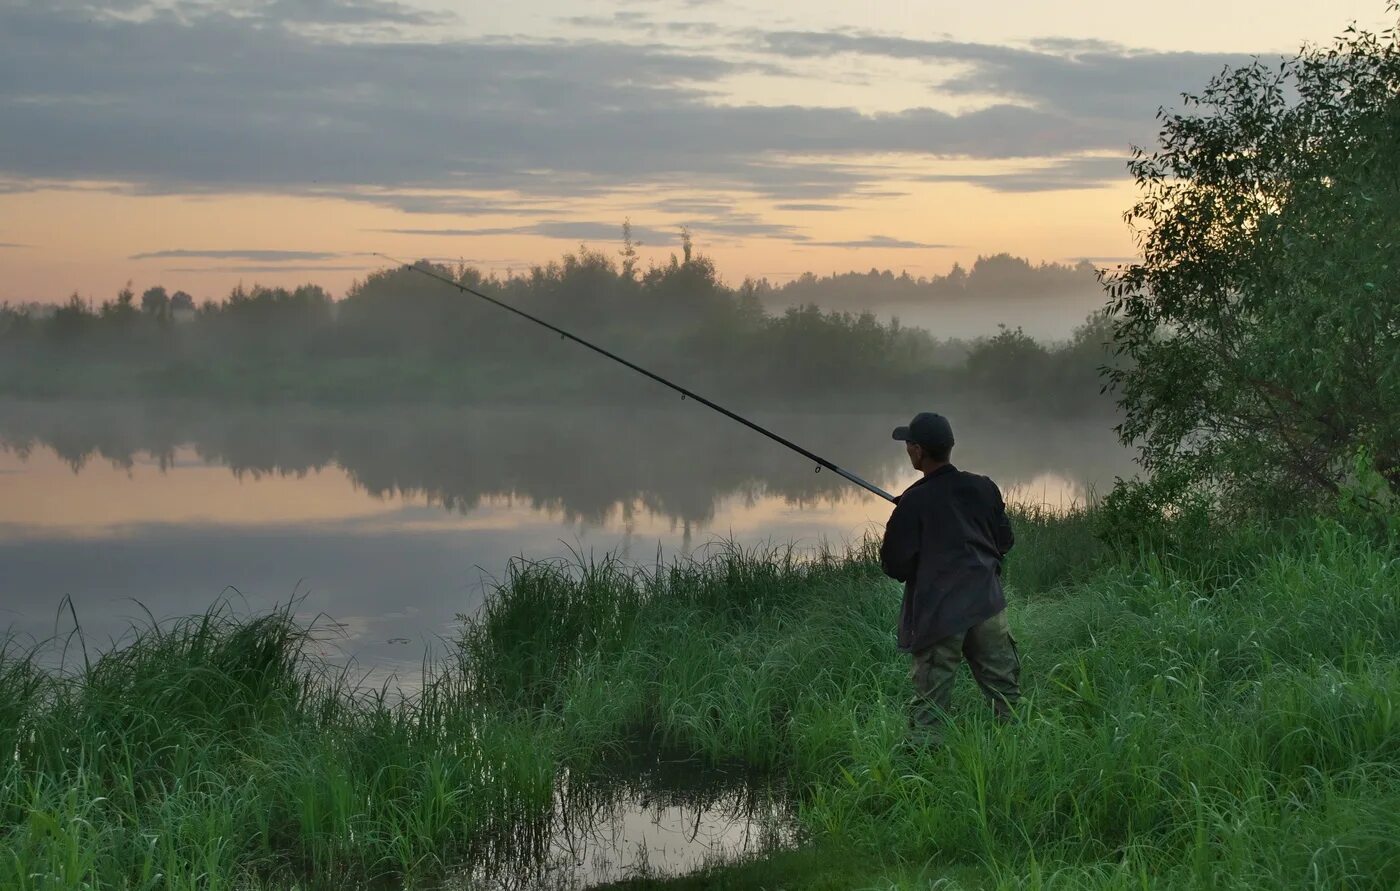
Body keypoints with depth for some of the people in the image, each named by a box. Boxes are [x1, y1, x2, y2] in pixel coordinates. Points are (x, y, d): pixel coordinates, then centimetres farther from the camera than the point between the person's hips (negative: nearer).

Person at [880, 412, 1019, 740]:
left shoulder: (912, 503, -10)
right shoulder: (983, 488, 4)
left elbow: (895, 565, -8)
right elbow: (1004, 542, 15)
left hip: (937, 614, -4)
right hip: (986, 604, 4)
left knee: (929, 707, -1)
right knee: (1007, 693, 11)